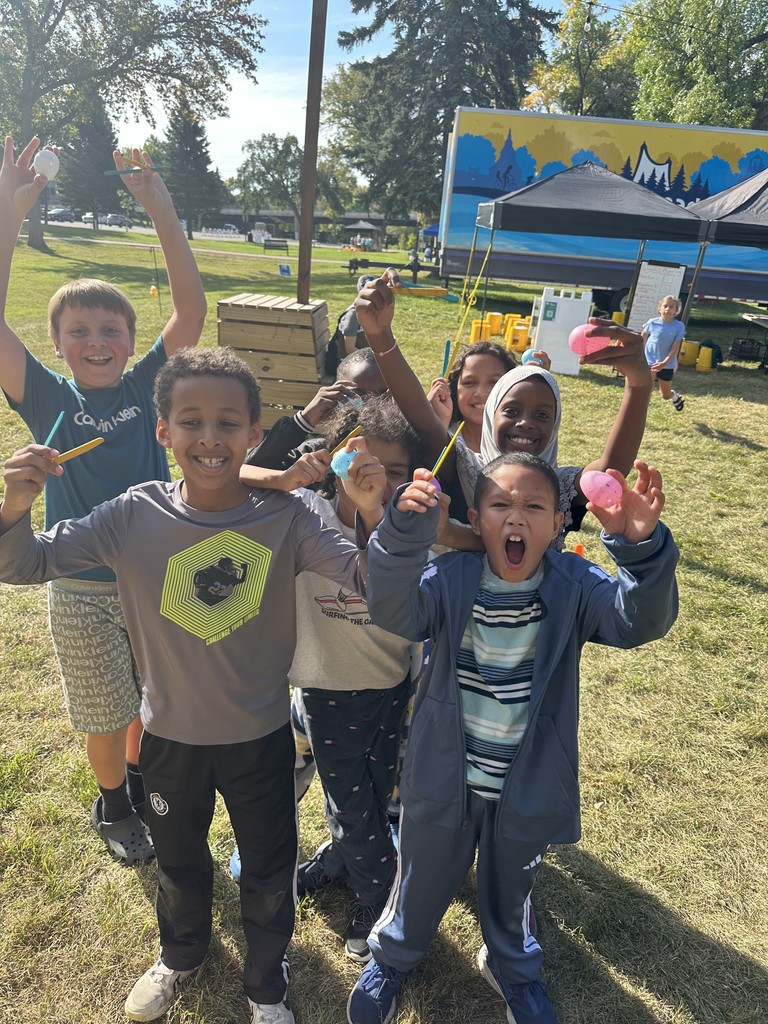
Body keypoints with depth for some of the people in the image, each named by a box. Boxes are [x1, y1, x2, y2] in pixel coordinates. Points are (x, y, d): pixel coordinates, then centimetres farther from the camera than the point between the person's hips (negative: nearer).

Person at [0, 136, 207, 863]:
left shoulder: (145, 387, -7)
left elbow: (191, 312, -17)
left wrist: (162, 215, -26)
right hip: (84, 591, -2)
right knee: (108, 712, 17)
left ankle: (142, 780, 51)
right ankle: (112, 804, 45)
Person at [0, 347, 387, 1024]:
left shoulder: (284, 519, -20)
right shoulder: (137, 516, -16)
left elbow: (366, 580, -24)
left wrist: (370, 513, -42)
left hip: (261, 737, -1)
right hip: (170, 735, 2)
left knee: (268, 874, 21)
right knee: (179, 862, 30)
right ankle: (182, 954, 63)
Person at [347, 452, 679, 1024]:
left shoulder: (574, 586, -15)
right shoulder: (450, 580, -17)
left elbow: (642, 619, -30)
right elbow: (393, 611, -34)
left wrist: (641, 544, -49)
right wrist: (406, 531, -52)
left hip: (529, 787, 1)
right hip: (445, 781, 0)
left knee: (511, 891, 29)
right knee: (422, 884, 25)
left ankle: (512, 968, 61)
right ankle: (392, 957, 58)